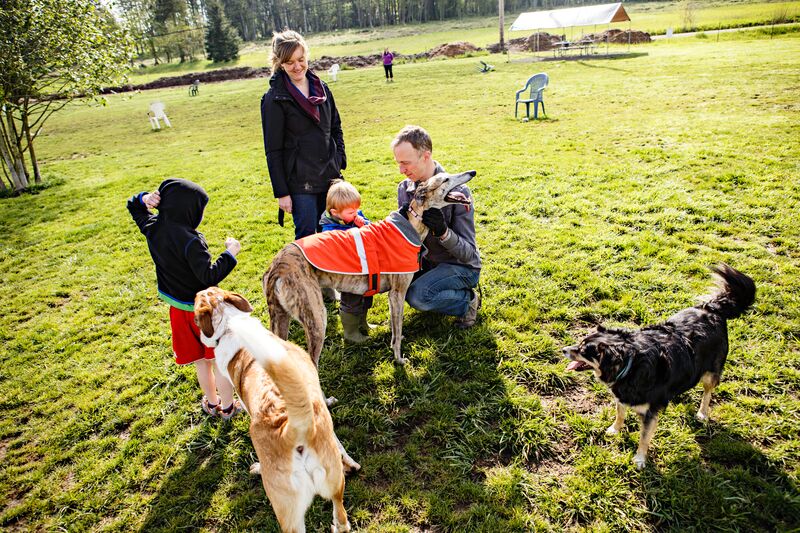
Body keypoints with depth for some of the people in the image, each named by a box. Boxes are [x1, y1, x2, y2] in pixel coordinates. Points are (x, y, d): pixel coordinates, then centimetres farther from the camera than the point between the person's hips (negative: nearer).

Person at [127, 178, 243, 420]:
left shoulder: (152, 228, -6)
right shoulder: (190, 241, -29)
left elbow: (133, 207, 12)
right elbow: (209, 276, -30)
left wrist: (145, 199, -8)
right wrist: (230, 254, -23)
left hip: (178, 307, 7)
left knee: (201, 361, 22)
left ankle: (211, 403, 39)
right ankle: (227, 407, 26)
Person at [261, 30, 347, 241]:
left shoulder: (321, 88, 9)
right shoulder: (275, 99, -8)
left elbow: (336, 127, 18)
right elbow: (273, 150, -8)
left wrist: (340, 161, 6)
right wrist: (281, 192, -10)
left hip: (329, 176, 6)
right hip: (299, 182, -5)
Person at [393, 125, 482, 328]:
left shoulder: (457, 191, -23)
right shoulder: (405, 188, -5)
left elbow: (468, 253, -22)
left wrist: (443, 231, -41)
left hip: (461, 266, -7)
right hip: (427, 260, 7)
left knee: (417, 295, -30)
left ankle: (468, 300, -3)